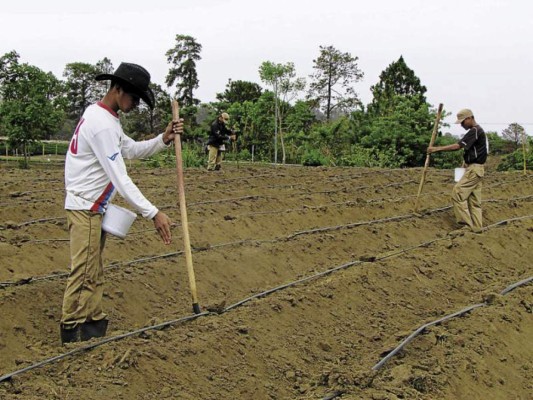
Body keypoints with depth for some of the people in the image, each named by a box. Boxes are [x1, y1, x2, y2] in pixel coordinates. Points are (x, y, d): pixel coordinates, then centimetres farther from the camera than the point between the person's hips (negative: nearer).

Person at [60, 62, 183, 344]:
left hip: (93, 207, 10)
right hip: (85, 207, -10)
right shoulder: (102, 124, -22)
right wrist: (153, 213, -27)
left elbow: (131, 150, 18)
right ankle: (71, 329, 4)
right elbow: (120, 178, -26)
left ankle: (93, 321, 21)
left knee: (94, 271, 14)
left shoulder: (102, 116, 11)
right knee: (84, 272, -5)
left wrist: (163, 140, 1)